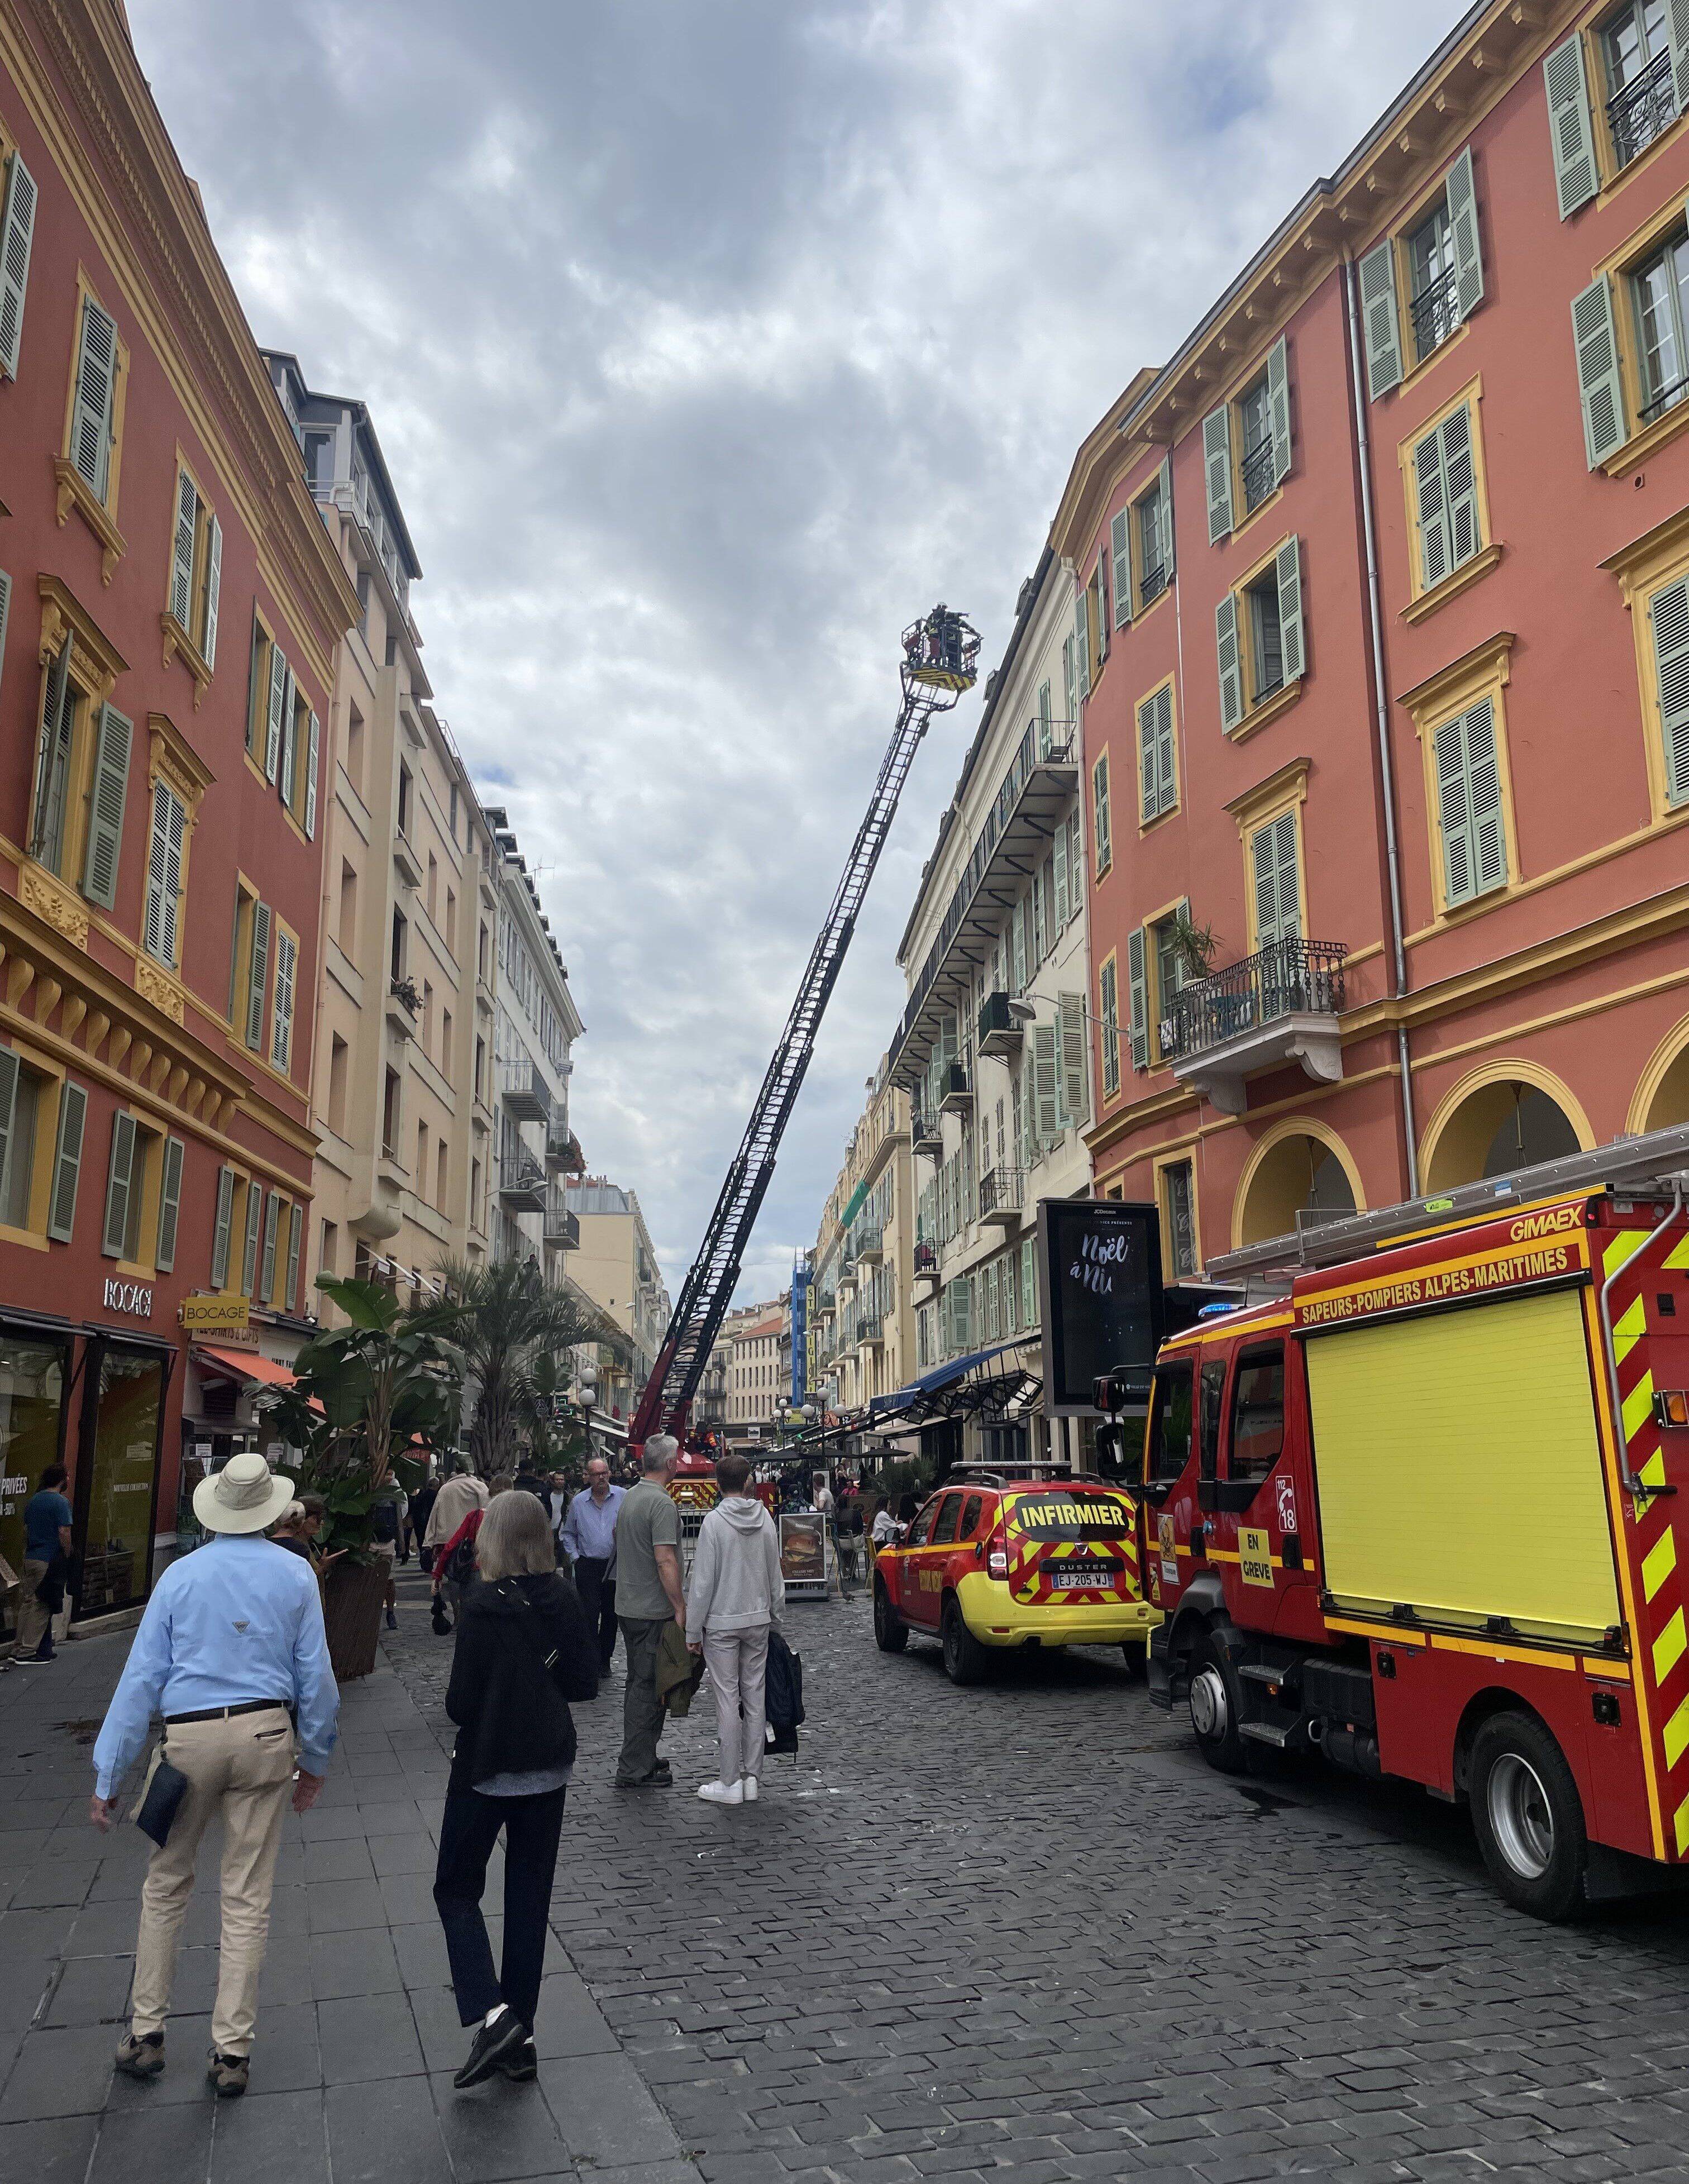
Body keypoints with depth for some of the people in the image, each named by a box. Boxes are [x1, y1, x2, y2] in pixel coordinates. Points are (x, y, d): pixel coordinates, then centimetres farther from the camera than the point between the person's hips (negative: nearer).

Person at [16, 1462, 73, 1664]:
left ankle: (21, 1649, 18)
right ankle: (27, 1652, 1)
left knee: (27, 1604, 13)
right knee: (41, 1608, -1)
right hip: (50, 1562, -8)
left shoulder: (33, 1500, 10)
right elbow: (64, 1533, -18)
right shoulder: (60, 1501, -14)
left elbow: (26, 1529, 16)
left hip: (30, 1558, 8)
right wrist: (68, 1556, -6)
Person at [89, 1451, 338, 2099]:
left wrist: (108, 1776, 5)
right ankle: (232, 2051, 14)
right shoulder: (295, 1575, -1)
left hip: (189, 1738, 0)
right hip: (265, 1735, 0)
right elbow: (315, 1673, 1)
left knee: (165, 1886, 18)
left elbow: (142, 1675, -1)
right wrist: (315, 1759, 13)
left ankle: (145, 2034, 25)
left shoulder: (181, 1576, -1)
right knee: (248, 1899, 7)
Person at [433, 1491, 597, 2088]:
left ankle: (491, 2015, -2)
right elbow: (584, 1683, 1)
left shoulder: (484, 1606, -19)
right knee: (530, 1897, 14)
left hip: (487, 1769, -5)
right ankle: (519, 2037, 20)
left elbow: (461, 1702, -17)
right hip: (550, 1766, 5)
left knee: (456, 1889, 13)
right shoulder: (564, 1600, -5)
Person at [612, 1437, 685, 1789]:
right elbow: (665, 1561, -23)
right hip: (654, 1611, -9)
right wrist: (680, 1607, -17)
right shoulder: (661, 1503, -19)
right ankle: (635, 1770, 1)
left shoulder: (628, 1497, 10)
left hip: (628, 1607, 9)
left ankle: (642, 1758, 27)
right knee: (649, 1688, -3)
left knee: (638, 1684, 17)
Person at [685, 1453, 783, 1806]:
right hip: (758, 1620, 5)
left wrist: (693, 1631, -5)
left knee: (728, 1701, 0)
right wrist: (774, 1616, 20)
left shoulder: (715, 1521, -13)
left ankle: (730, 1783, 5)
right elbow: (776, 1576, 9)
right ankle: (753, 1777, 15)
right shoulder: (765, 1519, 1)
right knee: (754, 1698, 10)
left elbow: (702, 1581, -12)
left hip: (721, 1623, -4)